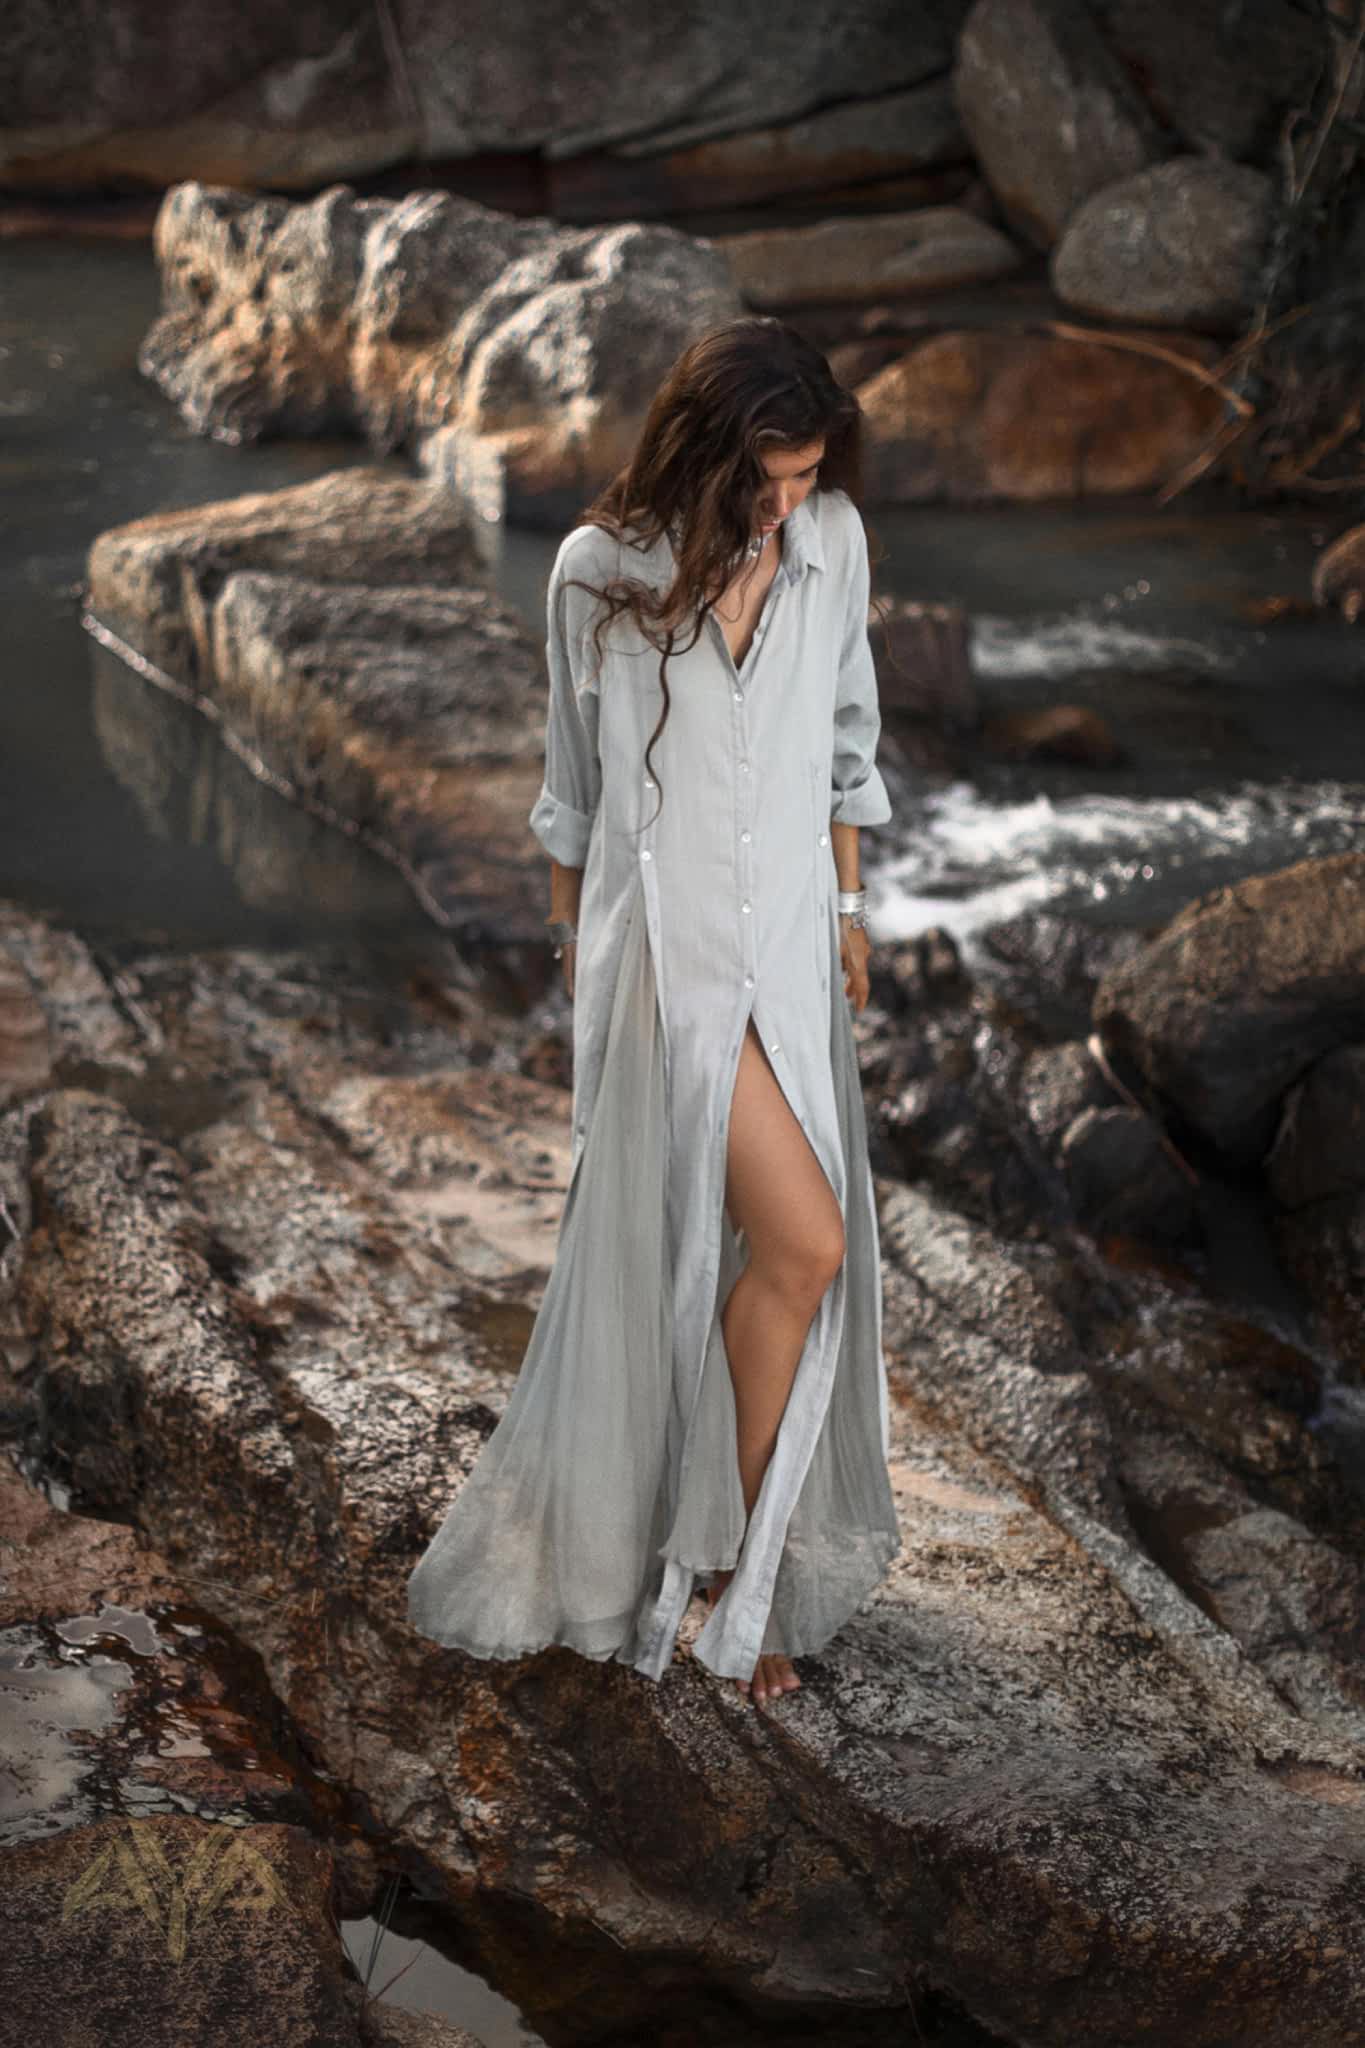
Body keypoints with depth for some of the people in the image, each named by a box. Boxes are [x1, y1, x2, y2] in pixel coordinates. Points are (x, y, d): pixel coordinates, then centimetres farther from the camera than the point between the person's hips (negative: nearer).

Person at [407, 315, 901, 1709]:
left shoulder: (833, 543, -2)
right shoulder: (600, 571, -11)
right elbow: (574, 773, 2)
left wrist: (847, 902, 16)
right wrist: (572, 934, 10)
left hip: (790, 937, 4)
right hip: (667, 945, -4)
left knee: (714, 1251, 15)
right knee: (805, 1242, -12)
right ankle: (733, 1555, 7)